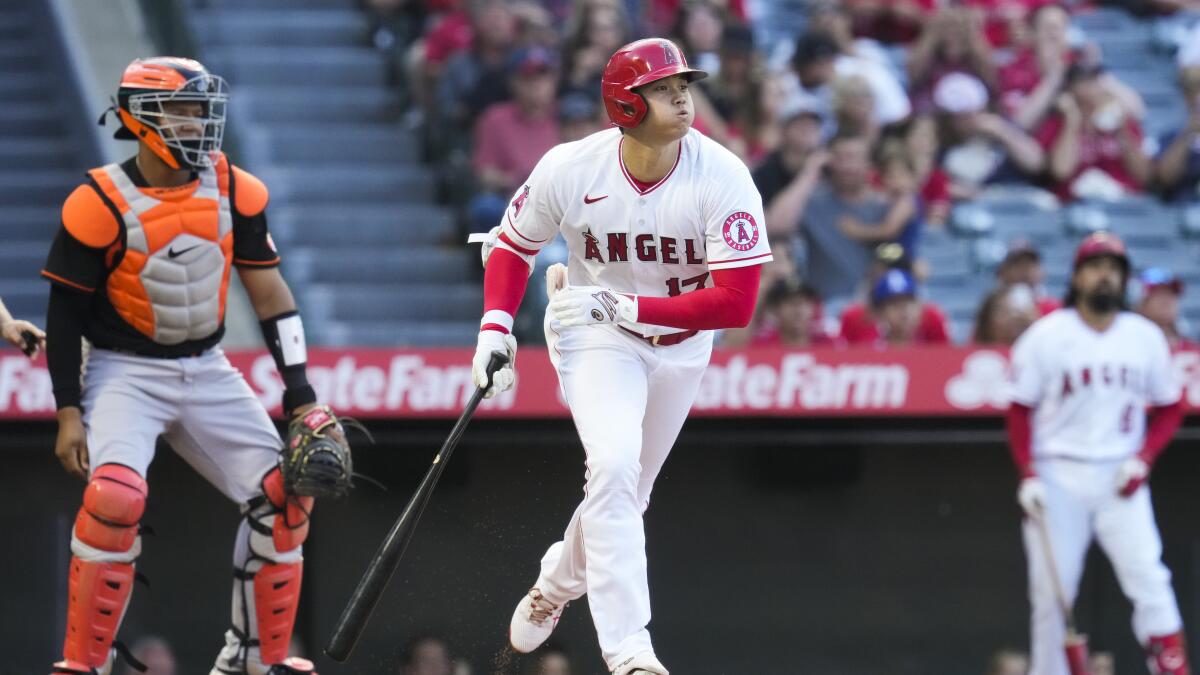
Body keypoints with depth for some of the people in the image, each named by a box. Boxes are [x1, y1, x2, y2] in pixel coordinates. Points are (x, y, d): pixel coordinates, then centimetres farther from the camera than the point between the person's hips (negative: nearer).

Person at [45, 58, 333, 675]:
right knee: (116, 497, -28)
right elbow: (65, 312, -8)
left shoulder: (234, 191, -2)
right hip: (124, 373, -5)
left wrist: (300, 393, -2)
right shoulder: (100, 205, -15)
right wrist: (68, 413, -11)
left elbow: (268, 292, 3)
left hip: (206, 371, 5)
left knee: (284, 495, -2)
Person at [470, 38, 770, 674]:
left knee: (625, 493, 16)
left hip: (681, 343, 2)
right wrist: (495, 326, -16)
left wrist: (619, 305, -30)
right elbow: (512, 245, 0)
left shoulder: (723, 177, -24)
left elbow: (736, 303, -28)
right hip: (593, 337, -2)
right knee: (614, 465, -25)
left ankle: (557, 585, 48)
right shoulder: (570, 169, -20)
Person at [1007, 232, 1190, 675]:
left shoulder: (1146, 337, 5)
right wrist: (1028, 476, -8)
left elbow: (1169, 409, 11)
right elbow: (1020, 411, 2)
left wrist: (1143, 459, -5)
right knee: (1050, 593, 1)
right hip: (1058, 477, -1)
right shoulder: (1046, 336, -1)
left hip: (1121, 479, 1)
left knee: (1149, 579, -16)